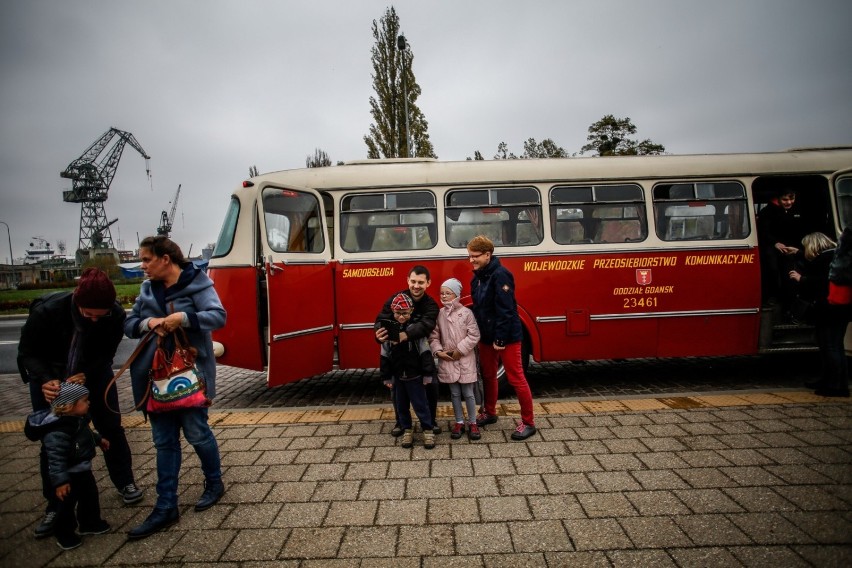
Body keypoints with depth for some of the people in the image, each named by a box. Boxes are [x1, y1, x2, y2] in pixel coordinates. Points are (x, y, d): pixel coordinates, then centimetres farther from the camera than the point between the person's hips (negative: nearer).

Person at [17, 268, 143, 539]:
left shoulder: (116, 315, -28)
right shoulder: (47, 310, -33)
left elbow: (105, 354, -14)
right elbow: (27, 351, -20)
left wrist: (85, 375, -32)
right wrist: (45, 380, -36)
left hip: (93, 373, 1)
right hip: (49, 375, -1)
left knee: (110, 426, 6)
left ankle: (125, 483, 25)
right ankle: (55, 506, 16)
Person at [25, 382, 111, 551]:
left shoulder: (77, 419, -3)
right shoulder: (57, 432, -34)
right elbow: (56, 459, -32)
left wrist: (98, 439, 31)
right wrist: (60, 481, -30)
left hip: (83, 469, 9)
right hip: (69, 475, -9)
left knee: (90, 495, 22)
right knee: (68, 504, 9)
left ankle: (90, 522, 40)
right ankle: (64, 533, 29)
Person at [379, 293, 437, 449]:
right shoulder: (389, 329, -2)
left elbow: (425, 352, -9)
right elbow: (384, 355, 4)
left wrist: (428, 373, -10)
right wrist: (386, 376, 4)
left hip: (415, 375, -3)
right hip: (397, 376, 3)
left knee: (420, 404, 4)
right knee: (401, 405, 14)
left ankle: (428, 430, 19)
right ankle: (407, 430, 30)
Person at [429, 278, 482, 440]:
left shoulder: (466, 313, -9)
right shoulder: (439, 314, 0)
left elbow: (474, 335, -11)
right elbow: (433, 336, 3)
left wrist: (460, 350, -14)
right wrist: (438, 351, -11)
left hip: (465, 360, -3)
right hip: (447, 360, 3)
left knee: (468, 393, 5)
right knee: (455, 393, 12)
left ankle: (473, 423, 20)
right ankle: (459, 422, 24)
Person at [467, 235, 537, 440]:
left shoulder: (500, 275, -19)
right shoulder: (478, 276, 8)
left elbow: (505, 310, -22)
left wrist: (500, 339, -22)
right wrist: (479, 332, 11)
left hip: (507, 336, -9)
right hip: (486, 336, 9)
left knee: (516, 378, -1)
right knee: (488, 375, 19)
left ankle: (528, 422, 10)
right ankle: (489, 412, 37)